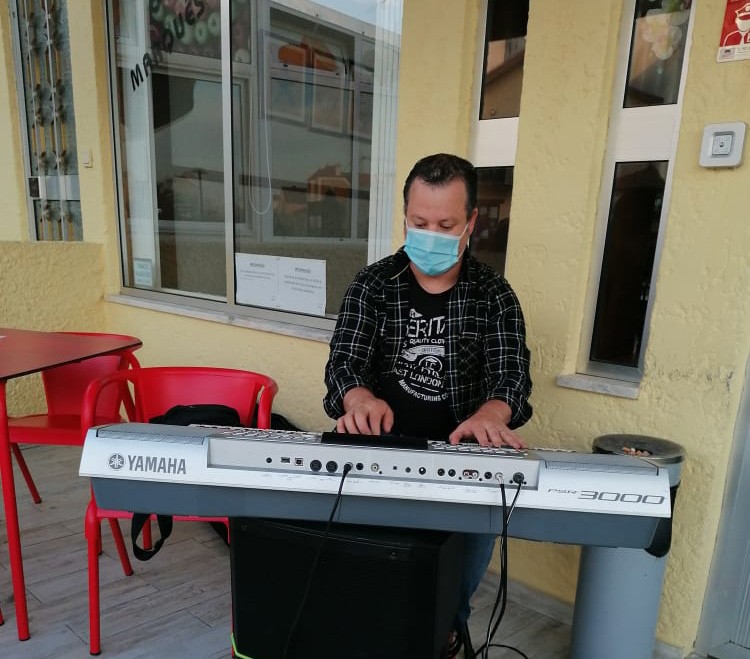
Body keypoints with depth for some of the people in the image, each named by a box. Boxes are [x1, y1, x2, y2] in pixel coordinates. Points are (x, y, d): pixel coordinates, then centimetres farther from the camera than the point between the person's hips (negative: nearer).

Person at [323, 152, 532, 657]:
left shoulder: (494, 294, 2)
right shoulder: (373, 285, 1)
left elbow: (511, 370, -9)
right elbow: (344, 360, -7)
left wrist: (490, 415, -33)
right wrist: (361, 399, -32)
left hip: (463, 452, 2)